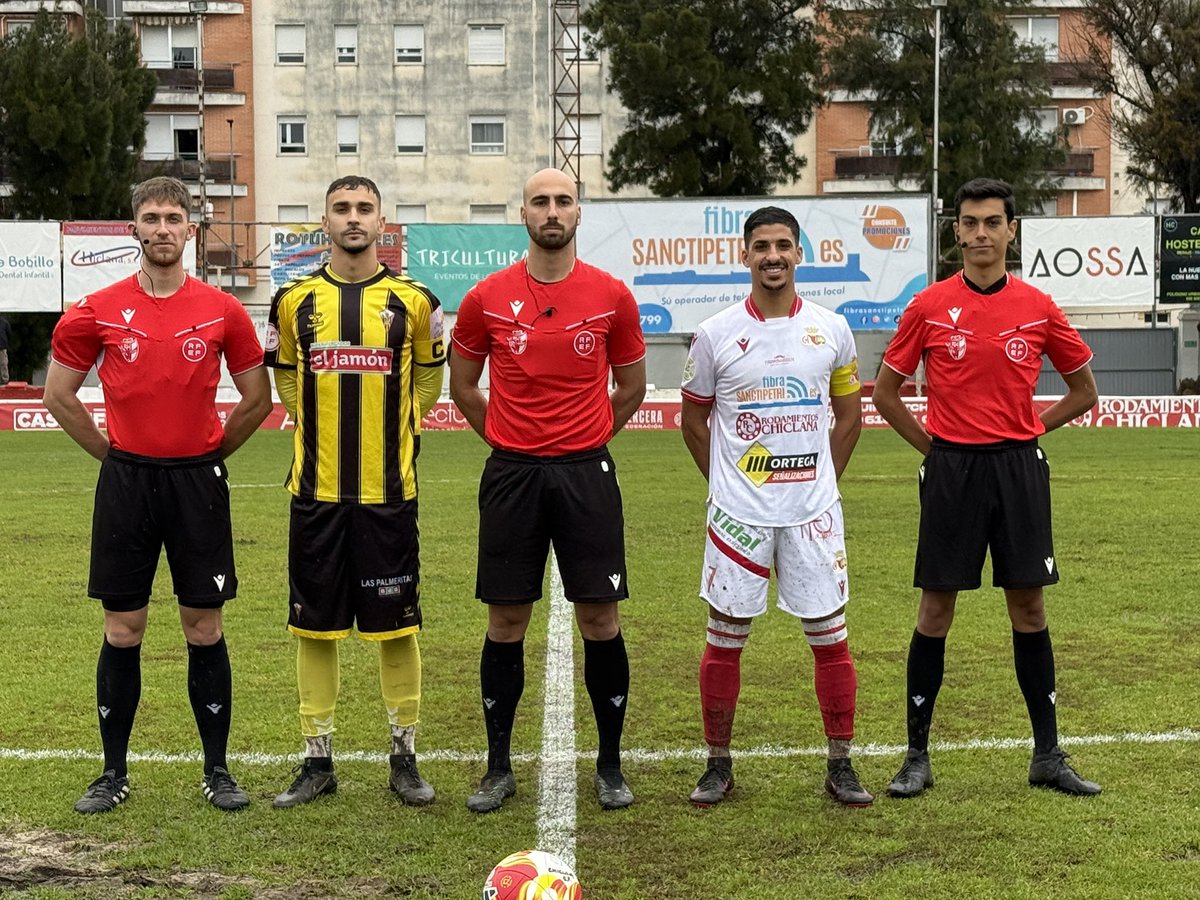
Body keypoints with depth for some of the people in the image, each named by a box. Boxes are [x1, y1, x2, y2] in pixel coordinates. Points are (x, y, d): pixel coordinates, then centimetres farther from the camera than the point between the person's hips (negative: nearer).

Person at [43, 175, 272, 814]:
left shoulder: (222, 312, -1)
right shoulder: (97, 312, -1)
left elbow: (257, 399, 9)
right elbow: (58, 396, 8)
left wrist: (207, 455, 8)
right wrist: (117, 456, 7)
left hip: (198, 483, 0)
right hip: (126, 481, 0)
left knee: (204, 629, 4)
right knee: (122, 631, 5)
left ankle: (217, 770, 14)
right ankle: (113, 773, 16)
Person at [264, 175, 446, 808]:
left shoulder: (413, 301, 1)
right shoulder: (294, 300, 4)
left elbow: (430, 377, 15)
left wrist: (396, 429, 7)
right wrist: (320, 431, 11)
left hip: (389, 492, -1)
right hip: (316, 492, 1)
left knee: (397, 626, 3)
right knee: (315, 625, 6)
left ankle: (404, 760, 16)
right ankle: (317, 762, 18)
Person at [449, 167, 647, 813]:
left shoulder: (611, 296, 0)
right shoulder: (487, 299, 0)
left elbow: (630, 385, 13)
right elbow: (462, 383, 14)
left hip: (586, 474, 0)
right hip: (511, 475, 0)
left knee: (599, 620, 2)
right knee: (505, 622, 5)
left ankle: (610, 766, 16)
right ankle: (498, 769, 17)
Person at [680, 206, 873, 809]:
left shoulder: (831, 330, 3)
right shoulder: (715, 334, -1)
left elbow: (849, 415, 14)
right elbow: (693, 419, 10)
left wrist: (822, 482, 9)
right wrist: (726, 484, 6)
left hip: (813, 511, 1)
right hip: (738, 511, -1)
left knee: (830, 635, 3)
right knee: (725, 637, 4)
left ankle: (840, 764, 16)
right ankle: (718, 764, 17)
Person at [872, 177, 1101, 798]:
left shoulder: (1038, 309, 3)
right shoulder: (928, 308, 0)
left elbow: (1084, 389, 14)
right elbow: (885, 393, 7)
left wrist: (1027, 433, 6)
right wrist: (933, 446, 2)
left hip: (1019, 469, 1)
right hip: (951, 469, -1)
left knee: (1029, 609, 6)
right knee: (935, 610, 2)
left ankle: (1048, 755, 16)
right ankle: (917, 755, 12)